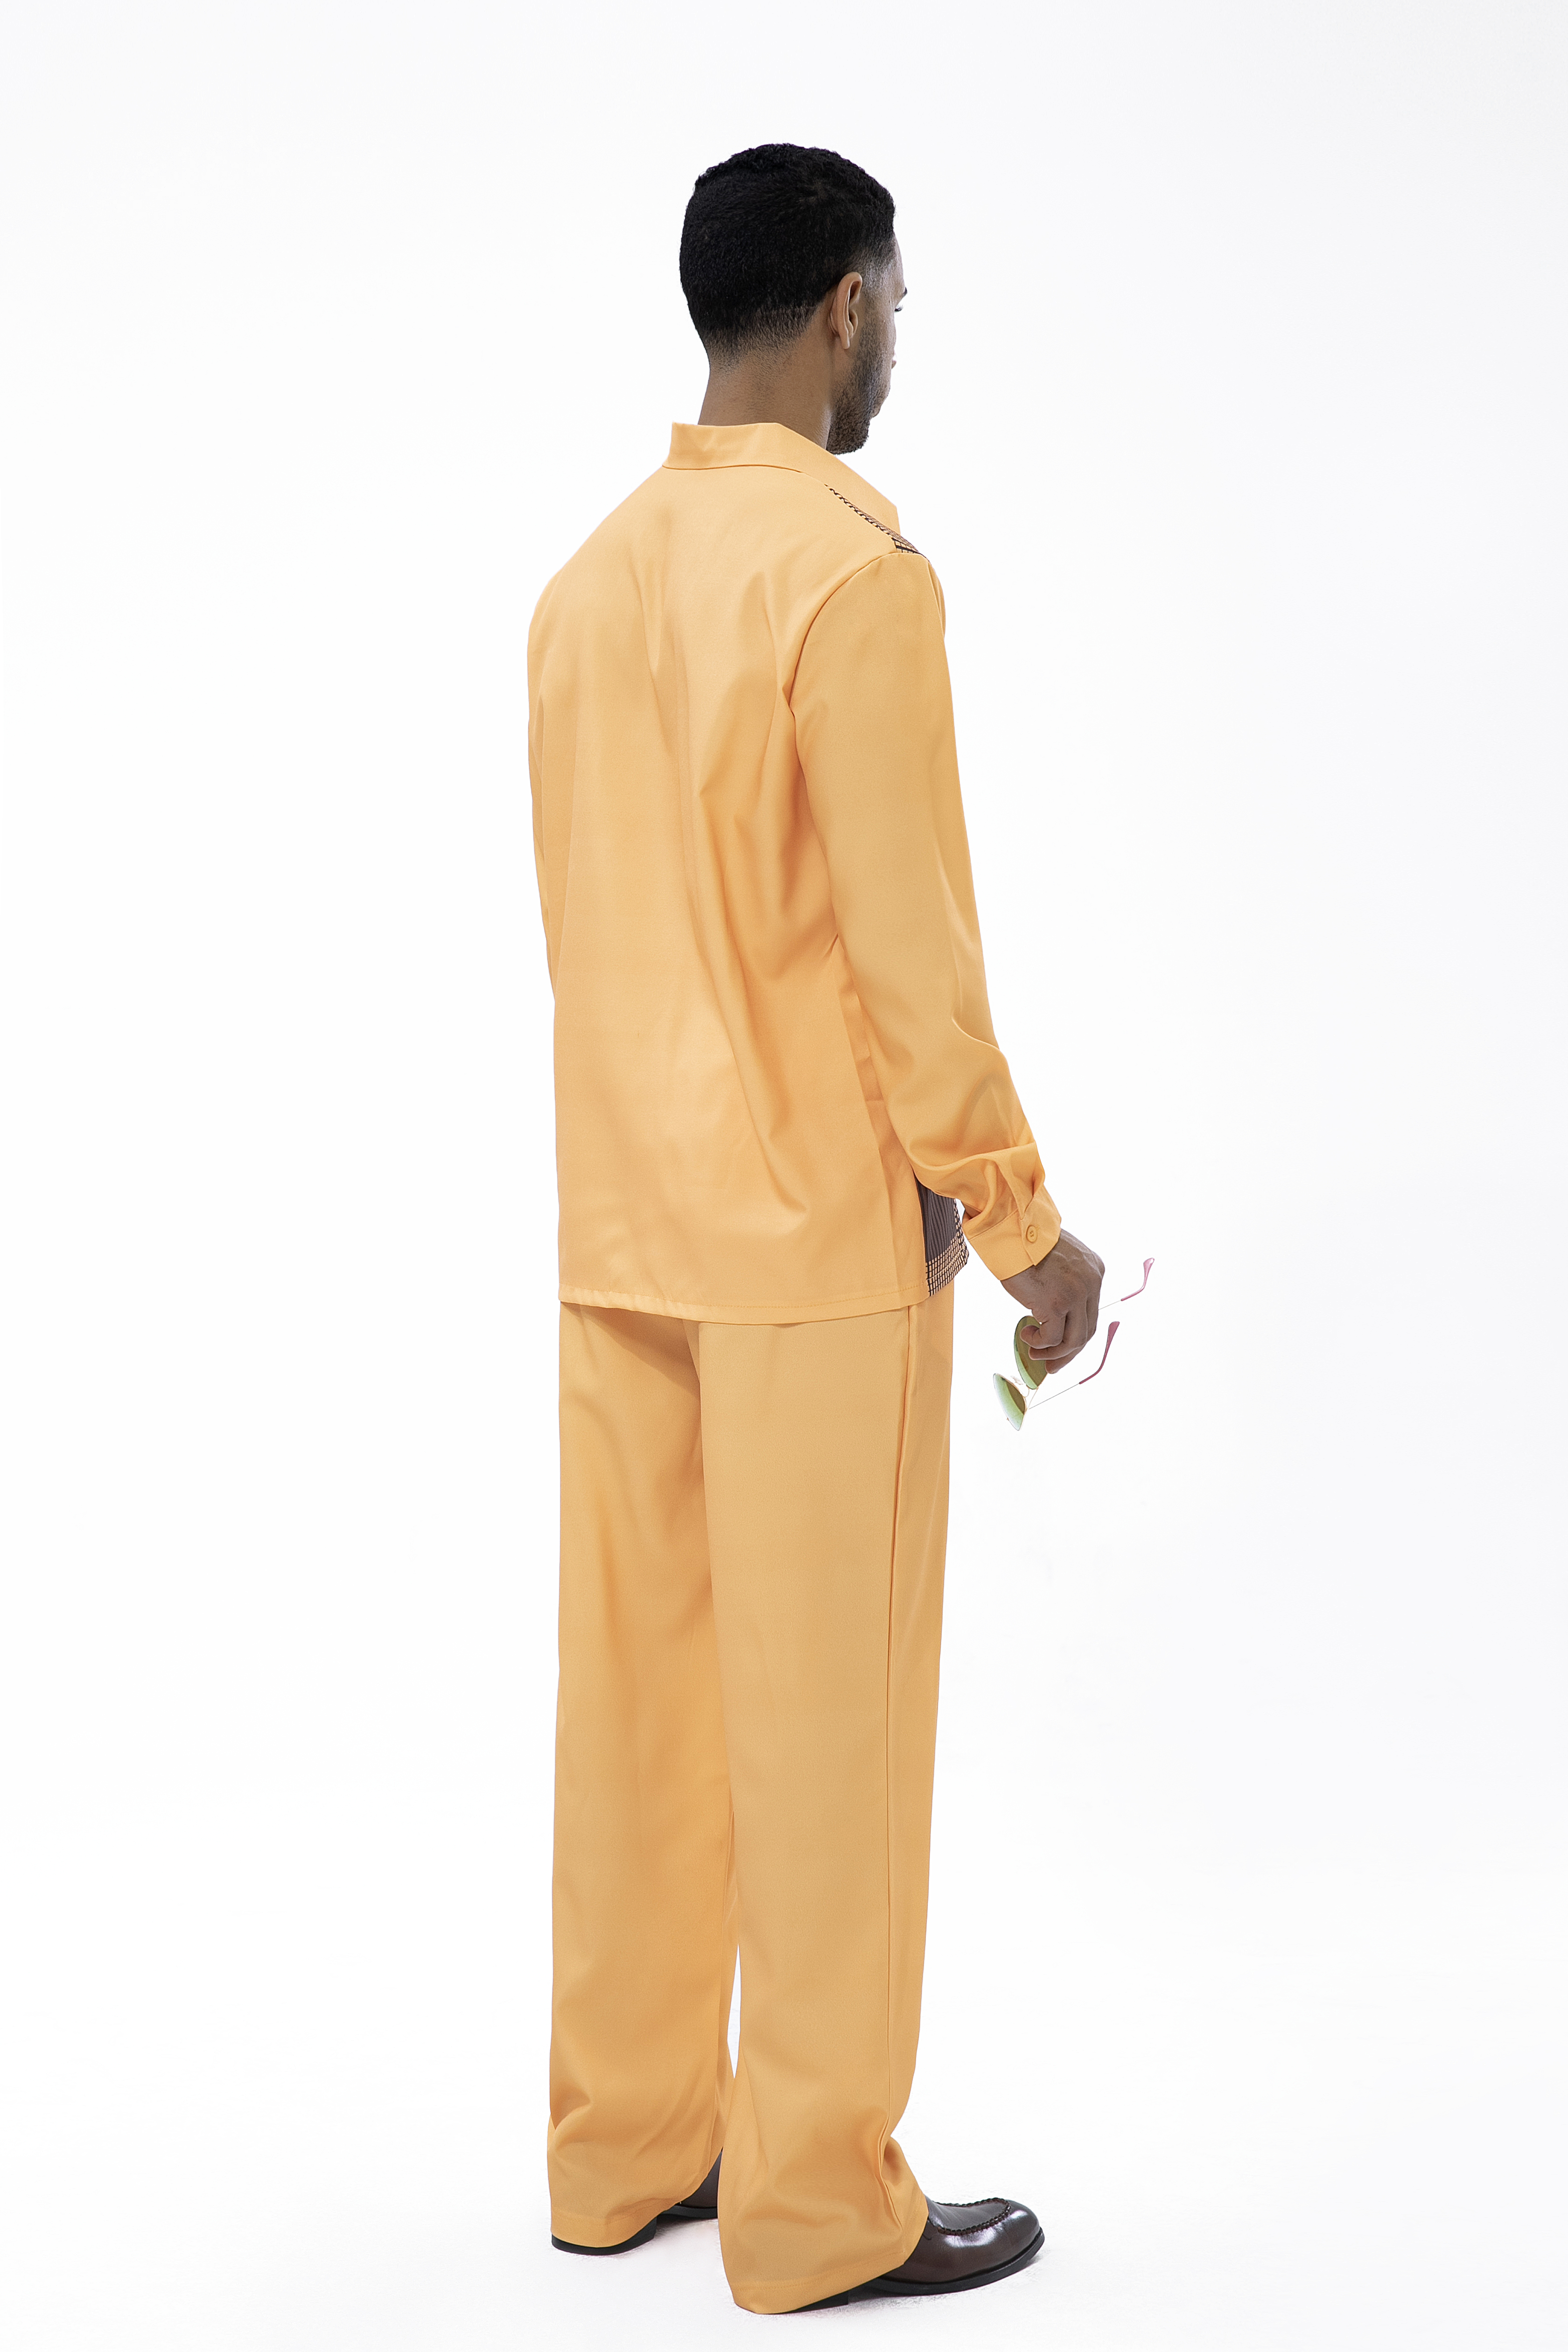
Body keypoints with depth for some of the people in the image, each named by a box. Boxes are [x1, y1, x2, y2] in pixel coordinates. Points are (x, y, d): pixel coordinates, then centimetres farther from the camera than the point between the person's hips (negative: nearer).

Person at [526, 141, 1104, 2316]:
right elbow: (912, 948, -17)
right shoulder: (853, 572, -15)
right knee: (830, 1722, 1)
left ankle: (624, 2147, 24)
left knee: (639, 1693, 13)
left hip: (621, 1231, 8)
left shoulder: (592, 580, 10)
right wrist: (1022, 1224, -8)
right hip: (818, 1240, -8)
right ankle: (819, 2204, 11)